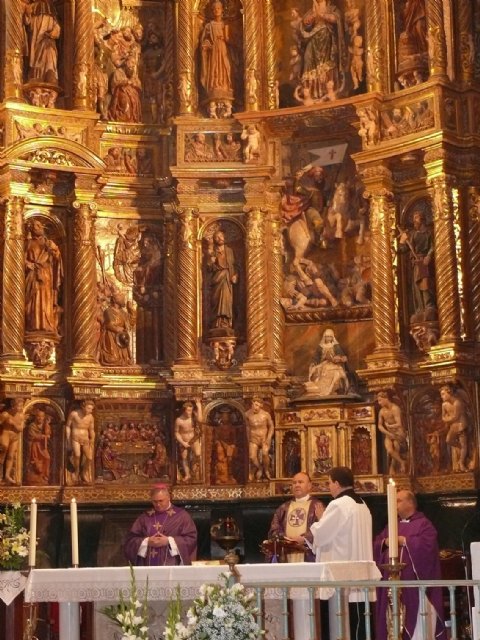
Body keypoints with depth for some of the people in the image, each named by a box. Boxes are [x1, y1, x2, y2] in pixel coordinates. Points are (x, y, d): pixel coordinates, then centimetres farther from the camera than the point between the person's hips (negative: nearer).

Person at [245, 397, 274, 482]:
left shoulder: (265, 414, -8)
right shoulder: (247, 414, -2)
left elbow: (271, 426, 5)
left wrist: (269, 438, -5)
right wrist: (248, 438, 19)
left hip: (264, 438, -2)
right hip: (254, 439, 2)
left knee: (265, 454, -27)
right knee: (252, 457, -18)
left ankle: (266, 470, 0)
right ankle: (259, 468, 14)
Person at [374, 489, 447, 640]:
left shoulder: (423, 524, 0)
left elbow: (427, 545, -15)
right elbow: (376, 544, 16)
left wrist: (404, 541, -13)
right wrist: (385, 542, -7)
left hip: (414, 580, -6)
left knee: (416, 615, -7)